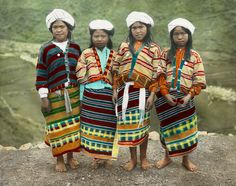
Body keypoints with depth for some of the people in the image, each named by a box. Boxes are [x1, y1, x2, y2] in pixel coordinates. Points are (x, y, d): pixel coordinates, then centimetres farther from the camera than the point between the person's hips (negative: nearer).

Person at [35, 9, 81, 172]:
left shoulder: (76, 48, 7)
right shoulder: (46, 49, -2)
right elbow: (41, 74, -4)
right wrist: (43, 97, -8)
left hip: (74, 94, 3)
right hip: (55, 95, -3)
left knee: (74, 125, 8)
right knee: (58, 127, 4)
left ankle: (71, 156, 25)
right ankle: (59, 159, 20)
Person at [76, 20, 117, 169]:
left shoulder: (114, 55, 8)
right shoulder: (86, 54, 4)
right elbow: (81, 78, 3)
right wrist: (81, 98, 1)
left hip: (109, 96, 1)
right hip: (91, 96, -1)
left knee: (108, 126, 4)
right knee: (92, 126, 4)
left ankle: (107, 157, 21)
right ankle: (96, 157, 20)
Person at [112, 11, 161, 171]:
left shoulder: (154, 48, 1)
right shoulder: (124, 46, 8)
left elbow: (156, 73, -2)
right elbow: (116, 69, 10)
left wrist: (152, 94, -8)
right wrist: (115, 89, 5)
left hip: (142, 91, -2)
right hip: (125, 90, 2)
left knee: (142, 124, 6)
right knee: (128, 124, 6)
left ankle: (143, 157, 23)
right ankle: (133, 158, 20)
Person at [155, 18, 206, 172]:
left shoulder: (194, 56, -1)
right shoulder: (166, 54, 1)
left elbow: (199, 80, -3)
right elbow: (161, 76, -3)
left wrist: (189, 95, -13)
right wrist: (166, 94, -13)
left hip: (185, 98, 0)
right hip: (167, 98, 1)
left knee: (185, 128, 8)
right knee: (168, 127, 10)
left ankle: (186, 159, 25)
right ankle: (167, 157, 28)